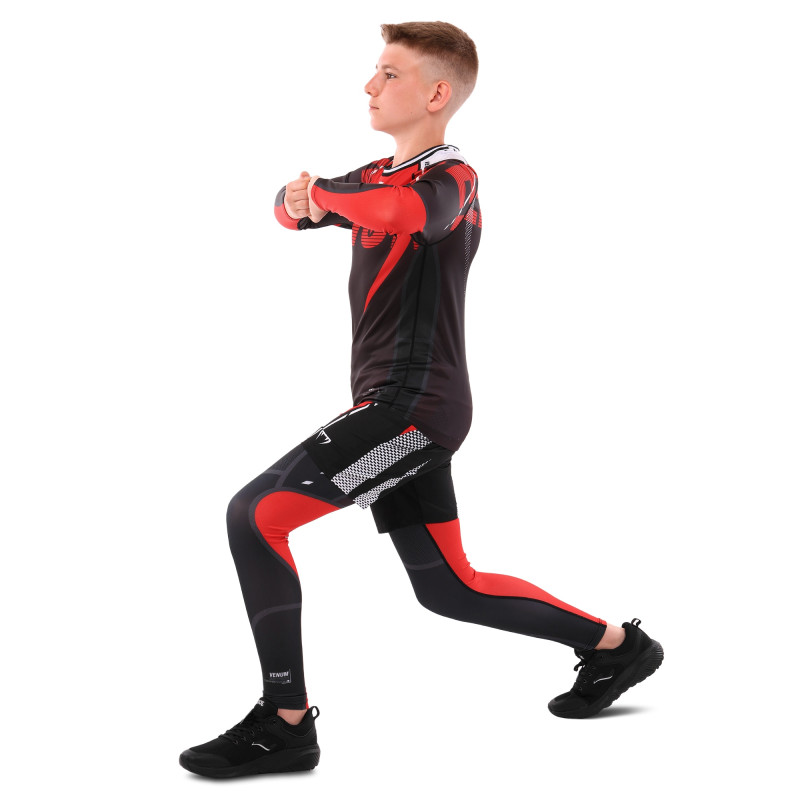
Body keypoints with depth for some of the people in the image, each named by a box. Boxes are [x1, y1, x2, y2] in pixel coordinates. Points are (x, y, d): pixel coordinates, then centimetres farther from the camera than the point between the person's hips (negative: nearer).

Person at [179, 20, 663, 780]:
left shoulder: (449, 177, -12)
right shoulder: (380, 174, 18)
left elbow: (399, 211, -35)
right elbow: (295, 207, 14)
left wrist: (328, 192, -18)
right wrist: (299, 198, -9)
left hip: (412, 404, -10)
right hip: (399, 408, 10)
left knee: (255, 515, -16)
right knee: (447, 589, 17)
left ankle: (284, 724, -9)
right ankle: (615, 645, 30)